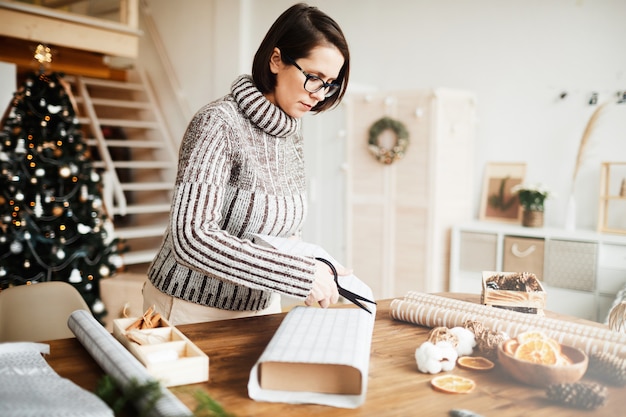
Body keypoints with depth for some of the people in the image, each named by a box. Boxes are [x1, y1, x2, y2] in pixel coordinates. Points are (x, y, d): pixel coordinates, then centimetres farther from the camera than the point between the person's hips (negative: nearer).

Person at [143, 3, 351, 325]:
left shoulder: (291, 132, -1)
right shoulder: (219, 123, -22)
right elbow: (190, 237, -30)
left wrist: (310, 267, -9)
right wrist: (300, 273, -31)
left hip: (260, 308, 6)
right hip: (193, 311, -6)